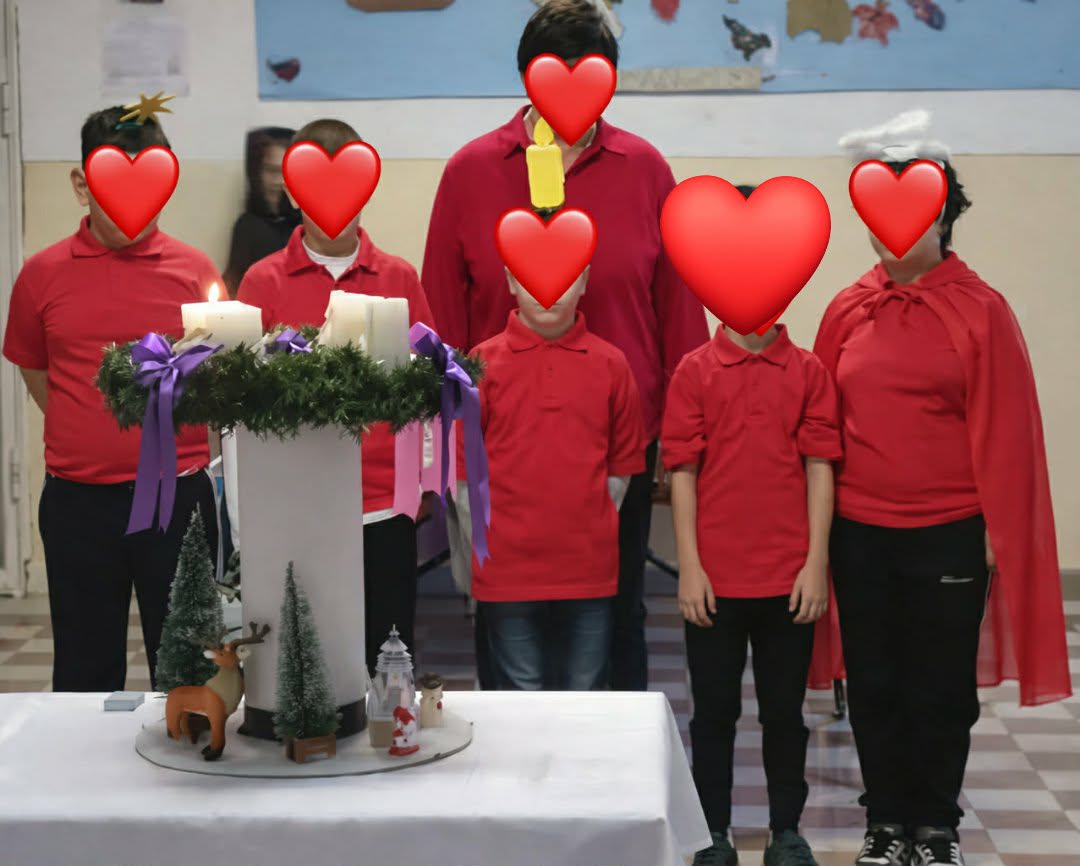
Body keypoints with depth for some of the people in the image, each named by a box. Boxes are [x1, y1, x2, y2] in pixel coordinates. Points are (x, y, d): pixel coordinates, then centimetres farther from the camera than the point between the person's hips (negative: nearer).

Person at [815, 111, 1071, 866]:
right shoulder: (847, 311, 4)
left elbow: (1002, 430, -5)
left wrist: (998, 529, -6)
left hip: (949, 534, -3)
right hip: (859, 532, 3)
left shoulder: (980, 310, -6)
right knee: (874, 683, 10)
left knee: (942, 685, 6)